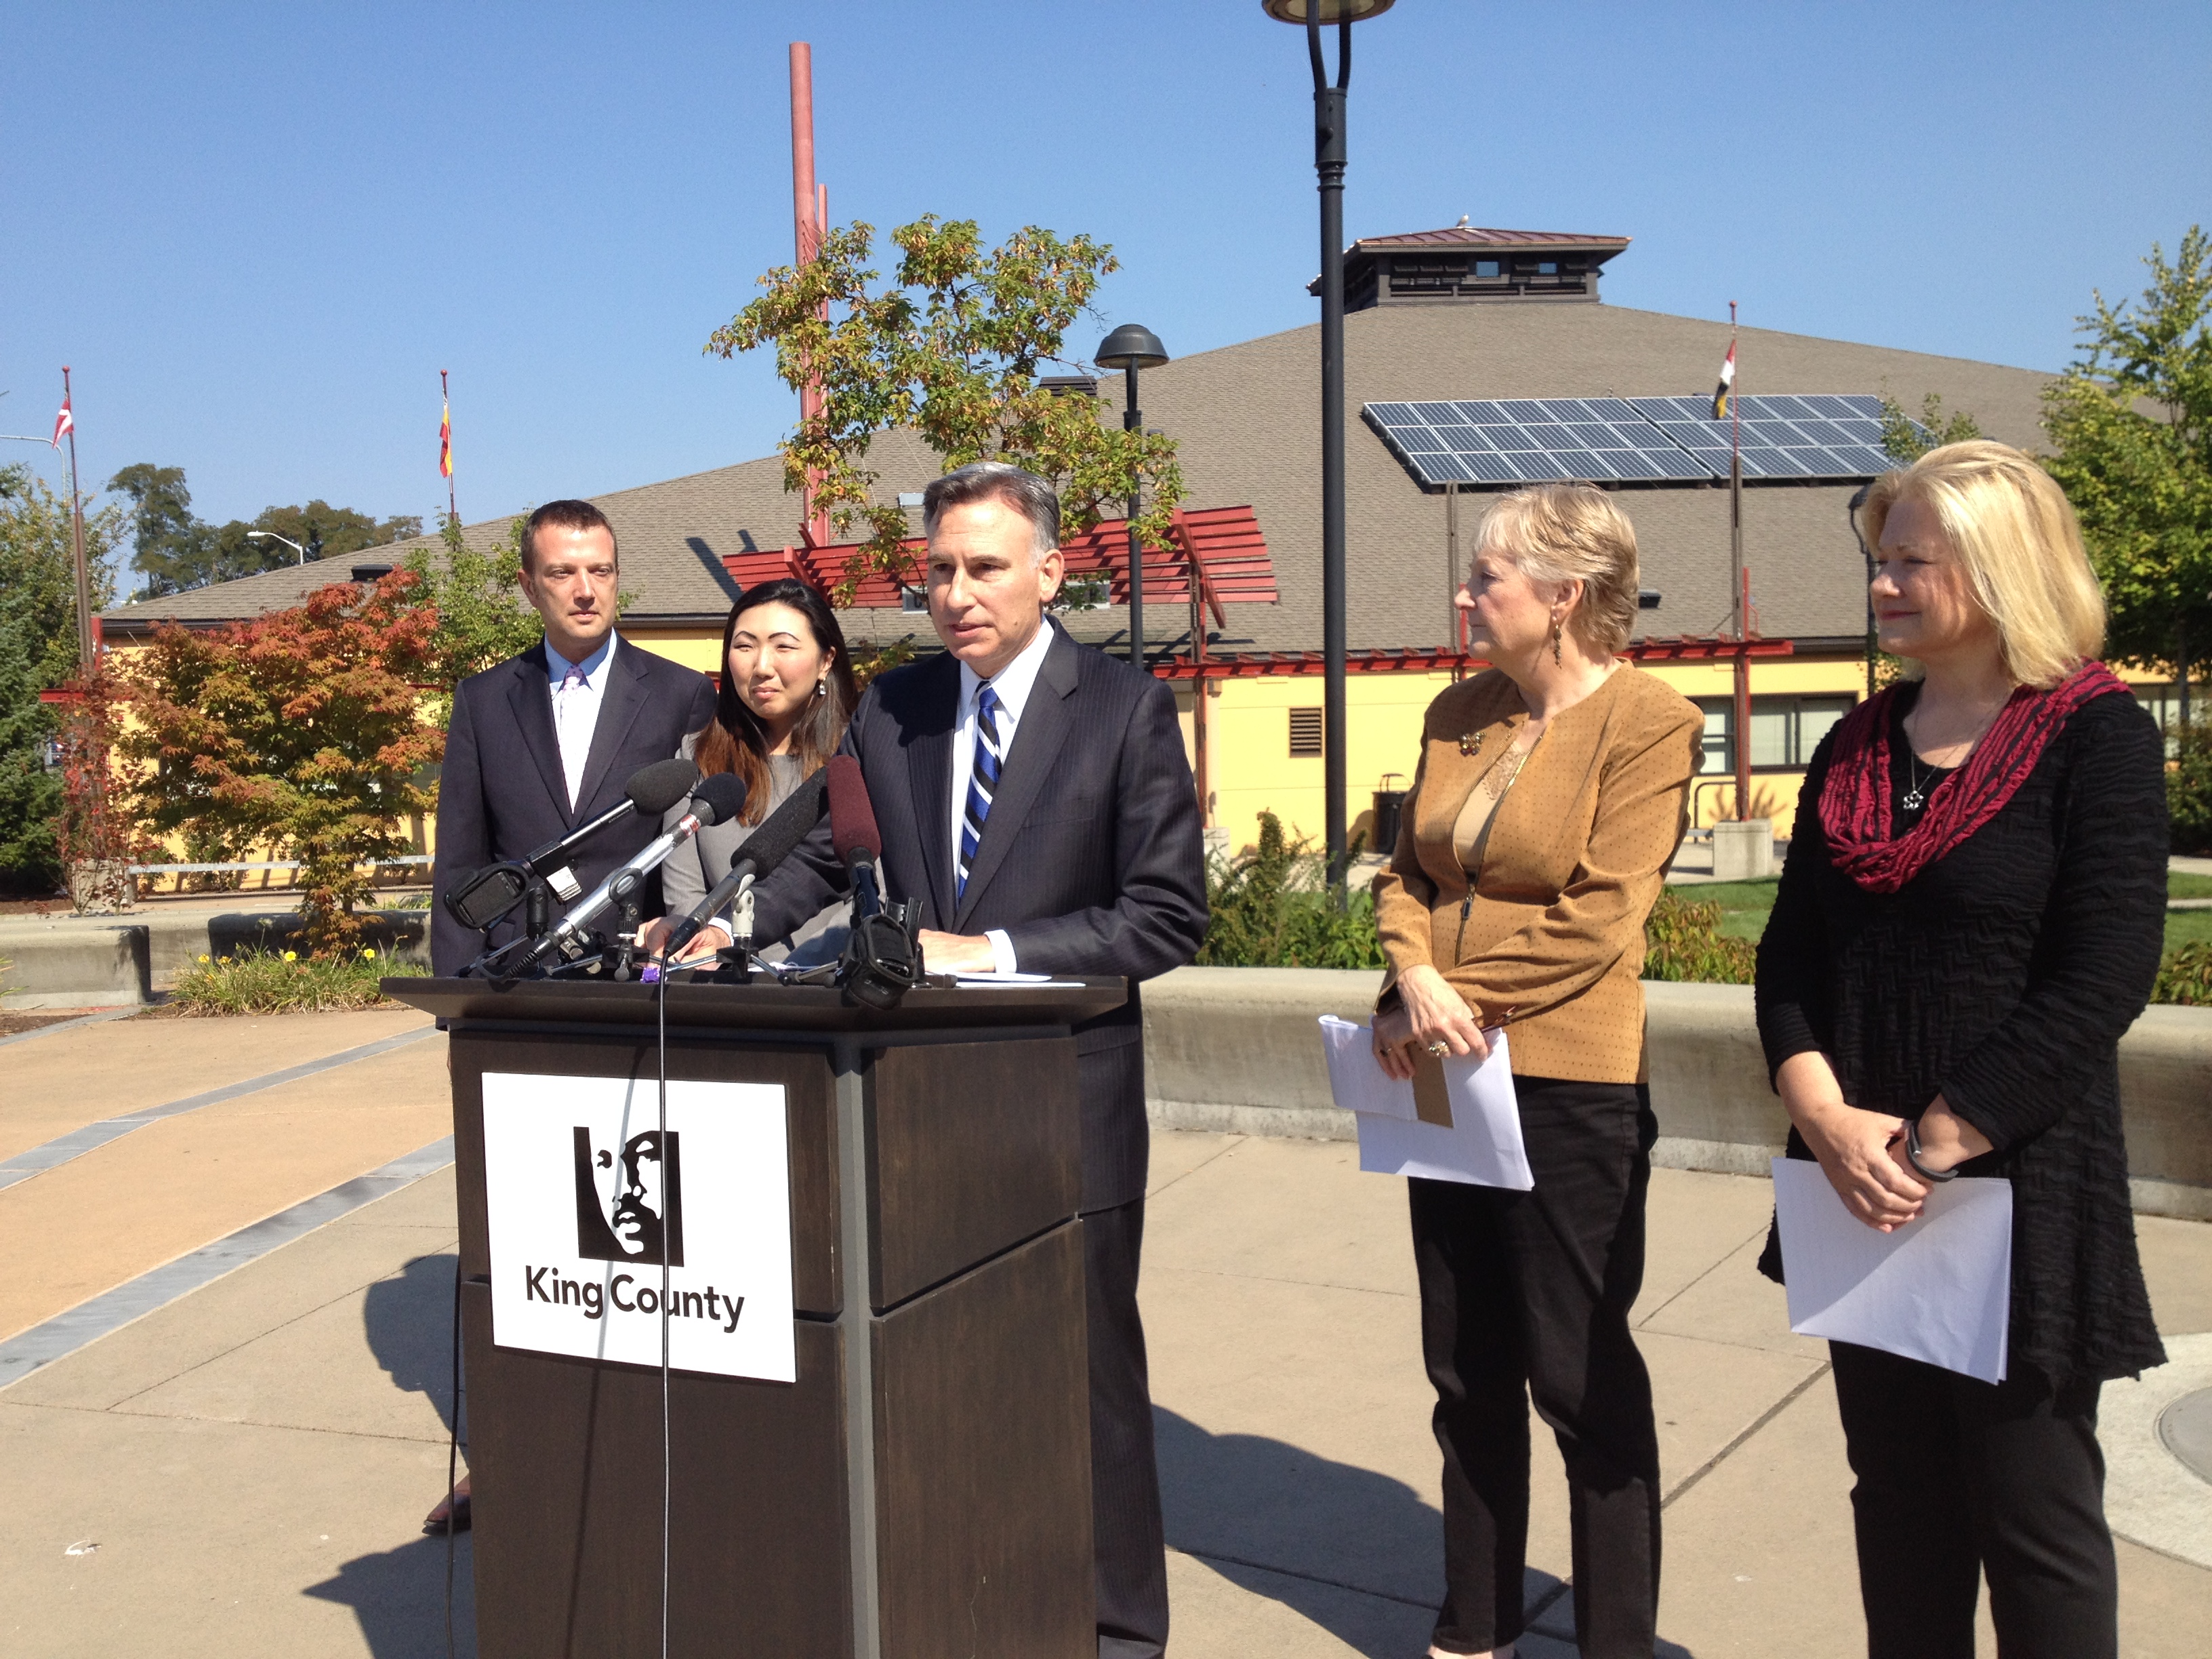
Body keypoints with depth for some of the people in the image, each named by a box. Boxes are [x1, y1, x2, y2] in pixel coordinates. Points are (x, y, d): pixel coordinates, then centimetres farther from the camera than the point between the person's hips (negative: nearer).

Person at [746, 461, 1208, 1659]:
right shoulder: (891, 707, 7)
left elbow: (1169, 916, -11)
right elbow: (830, 857, 12)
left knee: (1086, 1369, 8)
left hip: (1067, 1101, -4)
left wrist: (994, 952, -19)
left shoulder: (1124, 709, -7)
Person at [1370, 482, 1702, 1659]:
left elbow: (1598, 917, -16)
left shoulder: (1649, 723, -10)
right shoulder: (1460, 713, 9)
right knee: (1467, 1374, 16)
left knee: (1582, 1382, 4)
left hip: (1567, 1084, -7)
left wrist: (1457, 998, -14)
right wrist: (1417, 979, -10)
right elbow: (1407, 870, 9)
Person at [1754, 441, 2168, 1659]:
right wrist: (1826, 1116, -11)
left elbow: (2100, 985, -16)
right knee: (1899, 1492, 14)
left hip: (2016, 1186, -5)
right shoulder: (1858, 746, 9)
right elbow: (1790, 957, 6)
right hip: (1865, 1187, 5)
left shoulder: (2095, 737, -7)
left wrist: (1934, 1145, -17)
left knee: (2032, 1514, 5)